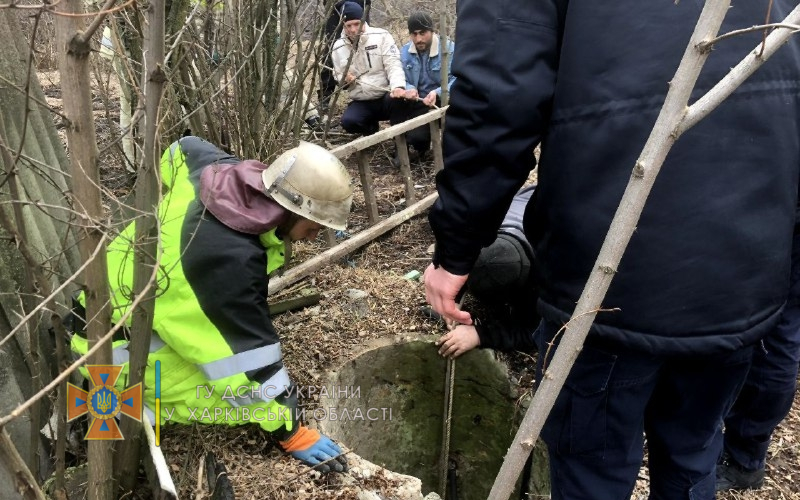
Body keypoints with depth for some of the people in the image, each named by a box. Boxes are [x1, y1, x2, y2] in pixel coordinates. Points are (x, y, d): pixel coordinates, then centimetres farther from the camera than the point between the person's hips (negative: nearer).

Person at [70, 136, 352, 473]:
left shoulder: (218, 169, -11)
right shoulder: (231, 261, -36)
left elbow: (181, 149, 13)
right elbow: (251, 356, -29)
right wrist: (291, 433, -18)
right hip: (116, 344, -9)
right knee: (242, 400, -12)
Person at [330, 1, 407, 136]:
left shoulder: (381, 36, -5)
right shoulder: (338, 47, 6)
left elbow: (393, 65, -14)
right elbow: (339, 77, 17)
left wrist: (398, 86, -35)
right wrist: (344, 80, -9)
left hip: (386, 97, -3)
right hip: (361, 103, 3)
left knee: (398, 99, -38)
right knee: (348, 121, -27)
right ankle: (370, 127, 10)